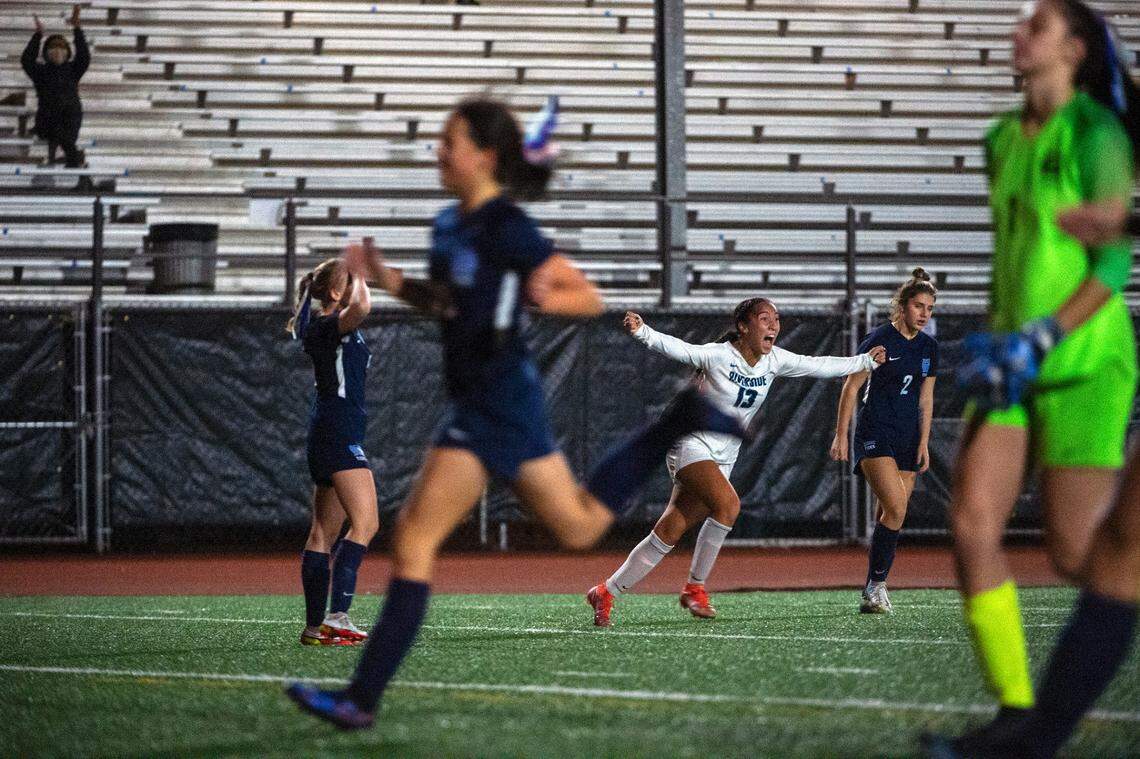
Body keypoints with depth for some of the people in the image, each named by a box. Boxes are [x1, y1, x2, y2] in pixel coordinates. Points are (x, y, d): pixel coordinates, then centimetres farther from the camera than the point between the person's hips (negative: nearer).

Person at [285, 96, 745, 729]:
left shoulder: (507, 229, -15)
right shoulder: (450, 224, 9)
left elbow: (590, 299, -11)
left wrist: (546, 299, -31)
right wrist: (392, 282, 8)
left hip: (497, 405, -9)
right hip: (476, 399, 9)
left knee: (414, 539, -12)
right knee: (581, 527, 23)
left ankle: (362, 700, -11)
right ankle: (681, 421, 32)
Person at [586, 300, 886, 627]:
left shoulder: (774, 360, 4)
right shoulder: (718, 356, -15)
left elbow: (818, 366, 15)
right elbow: (678, 349, -29)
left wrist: (866, 361, 19)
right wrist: (643, 332, -47)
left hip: (722, 460, 6)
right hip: (692, 447, -6)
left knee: (667, 535, -2)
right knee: (727, 503, -30)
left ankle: (605, 593, 7)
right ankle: (695, 588, -16)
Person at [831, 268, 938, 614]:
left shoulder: (928, 347, 9)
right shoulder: (880, 340, -9)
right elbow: (851, 387, -5)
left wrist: (924, 443, 10)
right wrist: (841, 435, -8)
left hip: (908, 439, 6)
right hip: (875, 434, -6)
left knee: (890, 516, 4)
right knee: (896, 508, -20)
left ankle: (873, 590, 10)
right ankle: (876, 584, -11)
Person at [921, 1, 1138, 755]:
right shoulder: (1005, 140, 11)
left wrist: (1043, 336, -22)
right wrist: (993, 333, 12)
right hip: (1015, 364, 7)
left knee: (1078, 555, -5)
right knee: (973, 524, -8)